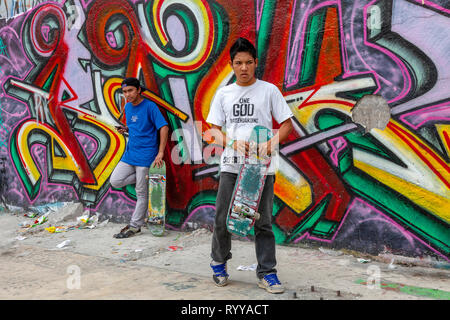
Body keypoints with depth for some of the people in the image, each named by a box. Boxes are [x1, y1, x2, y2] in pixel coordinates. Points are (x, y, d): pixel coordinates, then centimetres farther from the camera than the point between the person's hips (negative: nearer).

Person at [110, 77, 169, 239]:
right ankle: (145, 178, 14)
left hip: (145, 155, -8)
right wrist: (125, 129, 0)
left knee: (141, 193, 0)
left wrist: (160, 153, -22)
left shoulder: (149, 106, -12)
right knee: (115, 181, 0)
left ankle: (134, 226, 10)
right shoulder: (127, 107, 11)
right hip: (130, 153, 8)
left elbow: (164, 128, -16)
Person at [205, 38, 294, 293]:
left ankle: (267, 272, 14)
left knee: (263, 221, 3)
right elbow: (214, 129, 9)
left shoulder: (269, 90, 3)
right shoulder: (223, 93, 10)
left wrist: (271, 144, -15)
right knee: (222, 219, 5)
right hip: (231, 166, 2)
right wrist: (233, 143, -11)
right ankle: (219, 263, 27)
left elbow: (287, 124, 2)